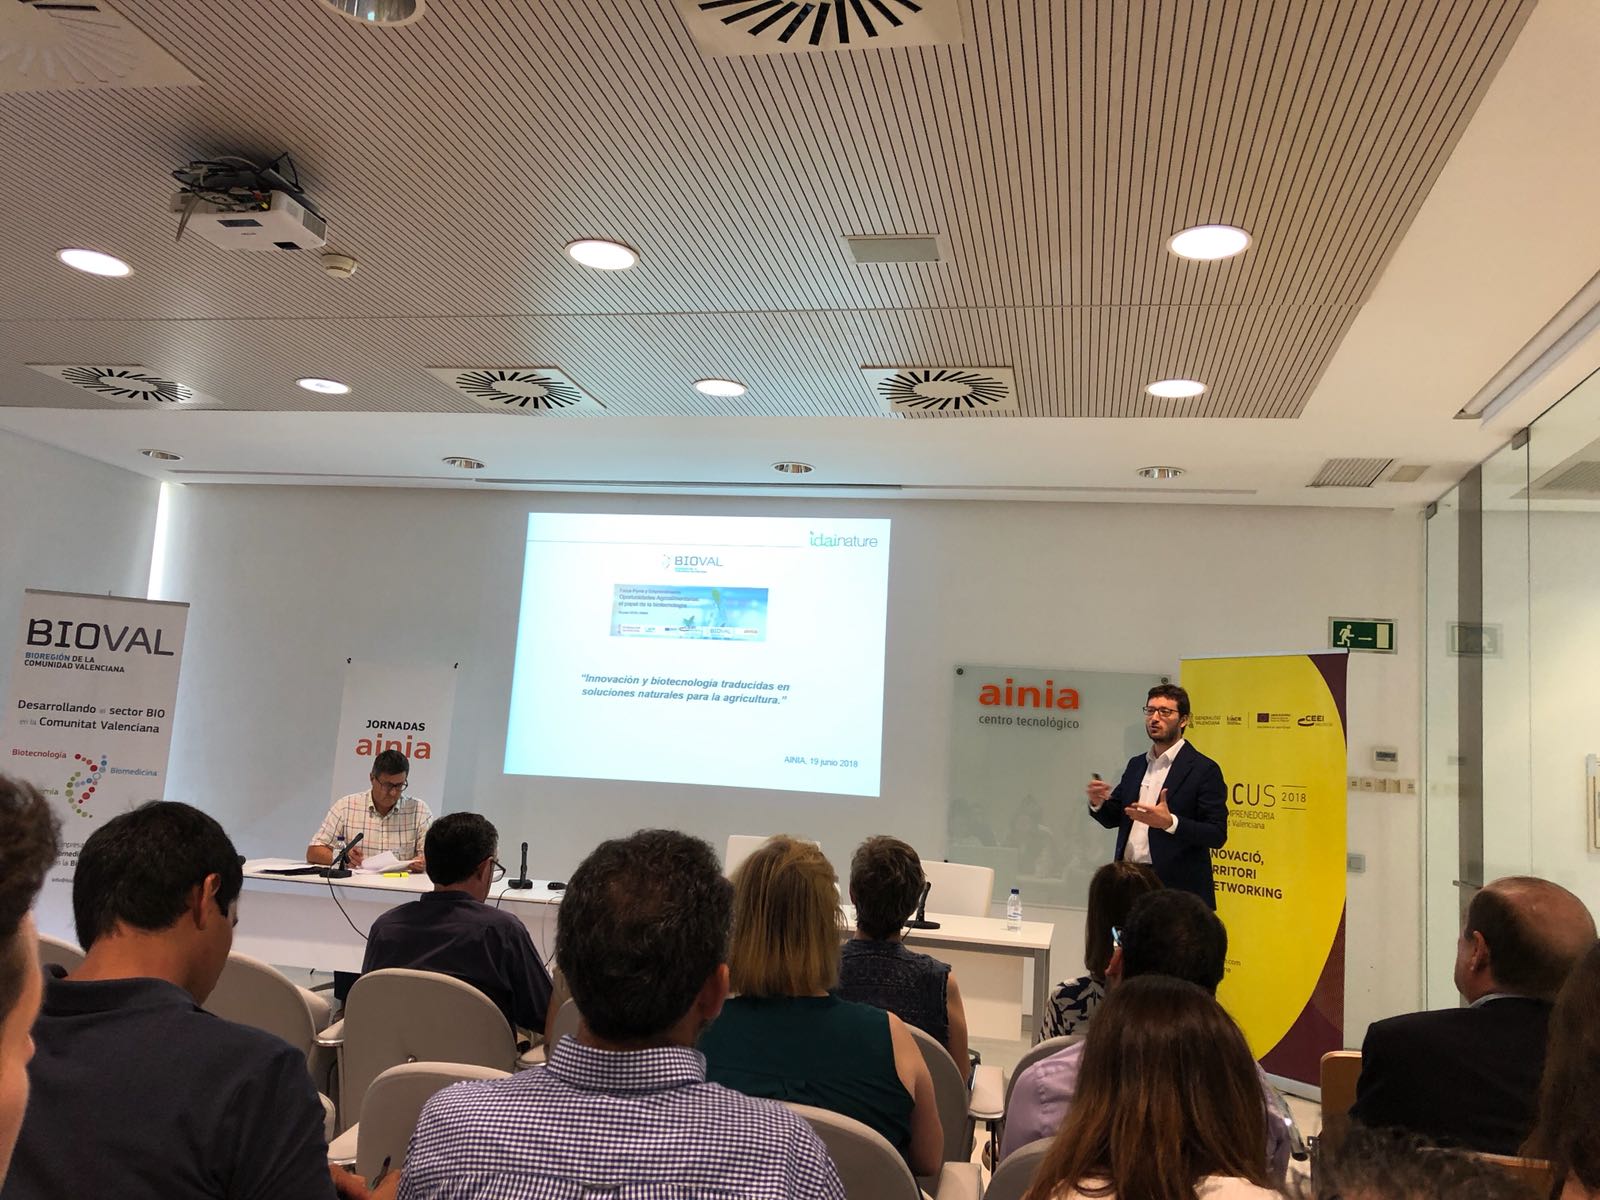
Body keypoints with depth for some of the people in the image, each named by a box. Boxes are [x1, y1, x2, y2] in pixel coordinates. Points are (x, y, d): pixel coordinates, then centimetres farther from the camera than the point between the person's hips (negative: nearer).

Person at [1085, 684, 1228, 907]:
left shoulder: (1204, 770, -6)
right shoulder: (1136, 764, 14)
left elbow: (1217, 835, -11)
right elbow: (1113, 819, 17)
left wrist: (1170, 822, -25)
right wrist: (1098, 803, -5)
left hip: (1177, 889, -5)